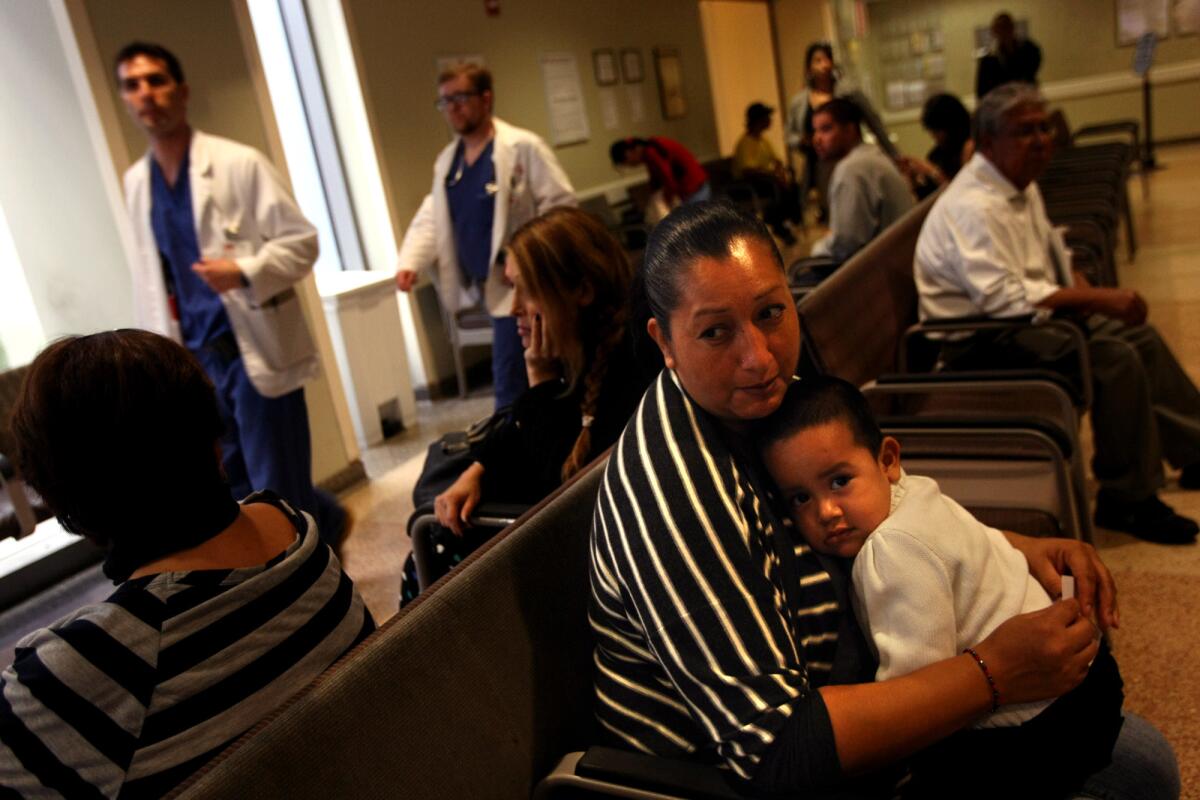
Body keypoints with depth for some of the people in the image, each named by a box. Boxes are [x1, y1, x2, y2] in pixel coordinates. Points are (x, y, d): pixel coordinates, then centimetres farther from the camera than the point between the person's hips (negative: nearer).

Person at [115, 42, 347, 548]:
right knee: (233, 495, 15)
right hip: (195, 358, 6)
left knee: (280, 492, 0)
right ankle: (328, 523, 38)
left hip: (257, 350, -6)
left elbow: (302, 241, -9)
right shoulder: (134, 182, 10)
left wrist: (244, 272, -26)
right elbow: (149, 277, 14)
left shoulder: (240, 164, -8)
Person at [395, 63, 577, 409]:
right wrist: (410, 261, -2)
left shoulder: (523, 147, -8)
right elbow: (432, 218, 14)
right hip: (492, 287, 6)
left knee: (510, 382, -6)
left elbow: (561, 206, -11)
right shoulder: (446, 160, 13)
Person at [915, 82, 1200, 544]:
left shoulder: (1021, 185, 9)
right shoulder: (973, 206, -24)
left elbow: (1052, 246, 25)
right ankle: (1126, 501, -10)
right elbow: (1003, 298, -34)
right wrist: (1097, 299, -30)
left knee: (1140, 336, 13)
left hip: (1025, 315, 11)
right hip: (980, 344, -11)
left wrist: (1079, 288, 5)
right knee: (1115, 359, -23)